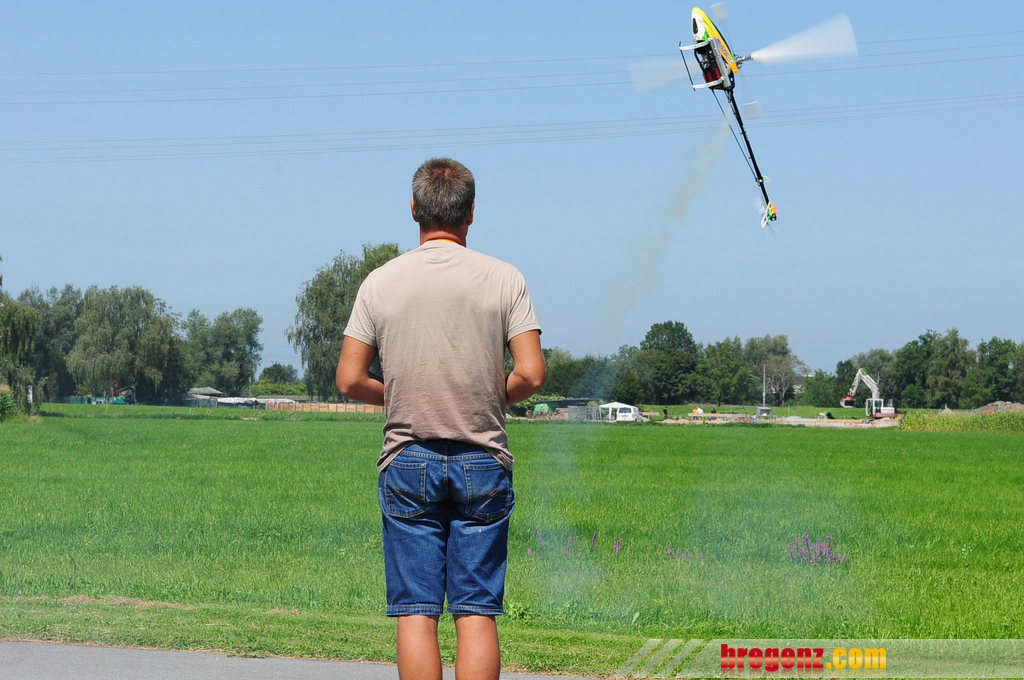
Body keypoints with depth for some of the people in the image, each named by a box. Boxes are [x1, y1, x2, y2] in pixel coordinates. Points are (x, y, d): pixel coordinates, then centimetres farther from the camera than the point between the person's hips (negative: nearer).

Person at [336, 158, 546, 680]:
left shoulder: (381, 282, 1)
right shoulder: (503, 279, -1)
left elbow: (350, 381, 0)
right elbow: (530, 374, -8)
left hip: (408, 462, 0)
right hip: (483, 461, 0)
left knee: (416, 612, 1)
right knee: (477, 612, 1)